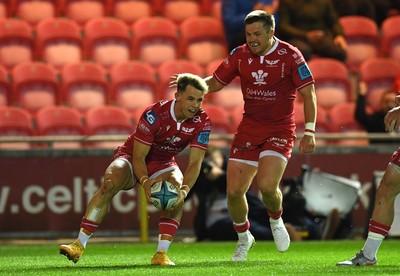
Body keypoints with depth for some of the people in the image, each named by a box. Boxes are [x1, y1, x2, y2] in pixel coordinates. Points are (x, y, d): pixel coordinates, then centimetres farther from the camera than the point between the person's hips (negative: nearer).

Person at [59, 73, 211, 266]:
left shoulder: (202, 121, -18)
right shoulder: (155, 114, -28)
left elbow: (195, 162, -21)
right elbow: (138, 156, -25)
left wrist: (184, 189, -40)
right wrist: (145, 181, -44)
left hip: (163, 163, 3)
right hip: (132, 158, -3)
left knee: (177, 196, -29)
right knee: (110, 184, -31)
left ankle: (161, 254, -24)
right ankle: (79, 245, -28)